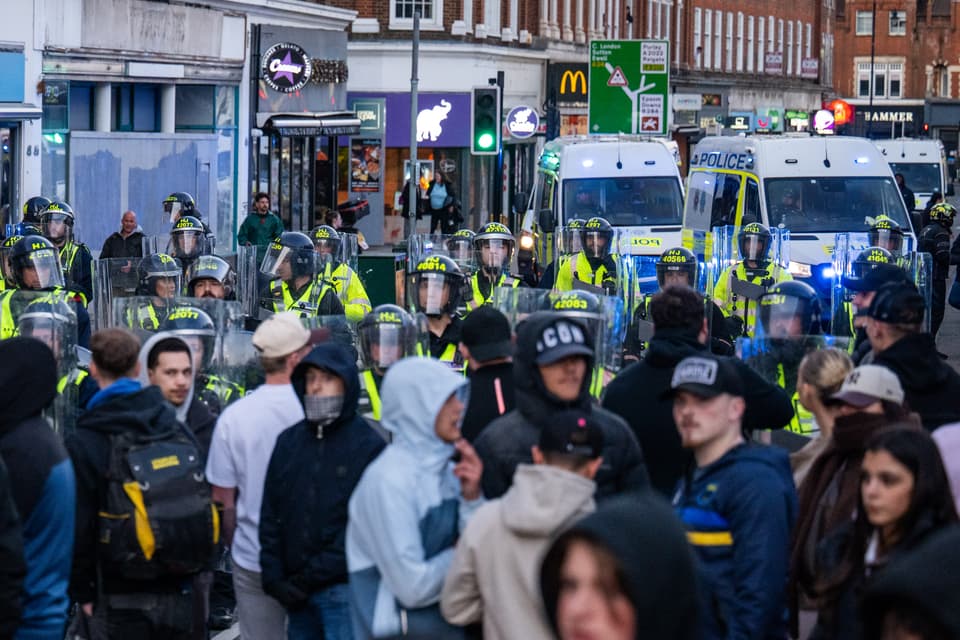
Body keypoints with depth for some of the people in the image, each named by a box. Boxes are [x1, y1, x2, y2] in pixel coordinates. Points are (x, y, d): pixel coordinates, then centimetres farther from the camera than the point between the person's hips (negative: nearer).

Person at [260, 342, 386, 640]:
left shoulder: (369, 446, -4)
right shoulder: (289, 442, 12)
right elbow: (270, 516, 12)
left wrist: (315, 574, -14)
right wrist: (273, 576, 0)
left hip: (345, 591, -5)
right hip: (296, 593, 5)